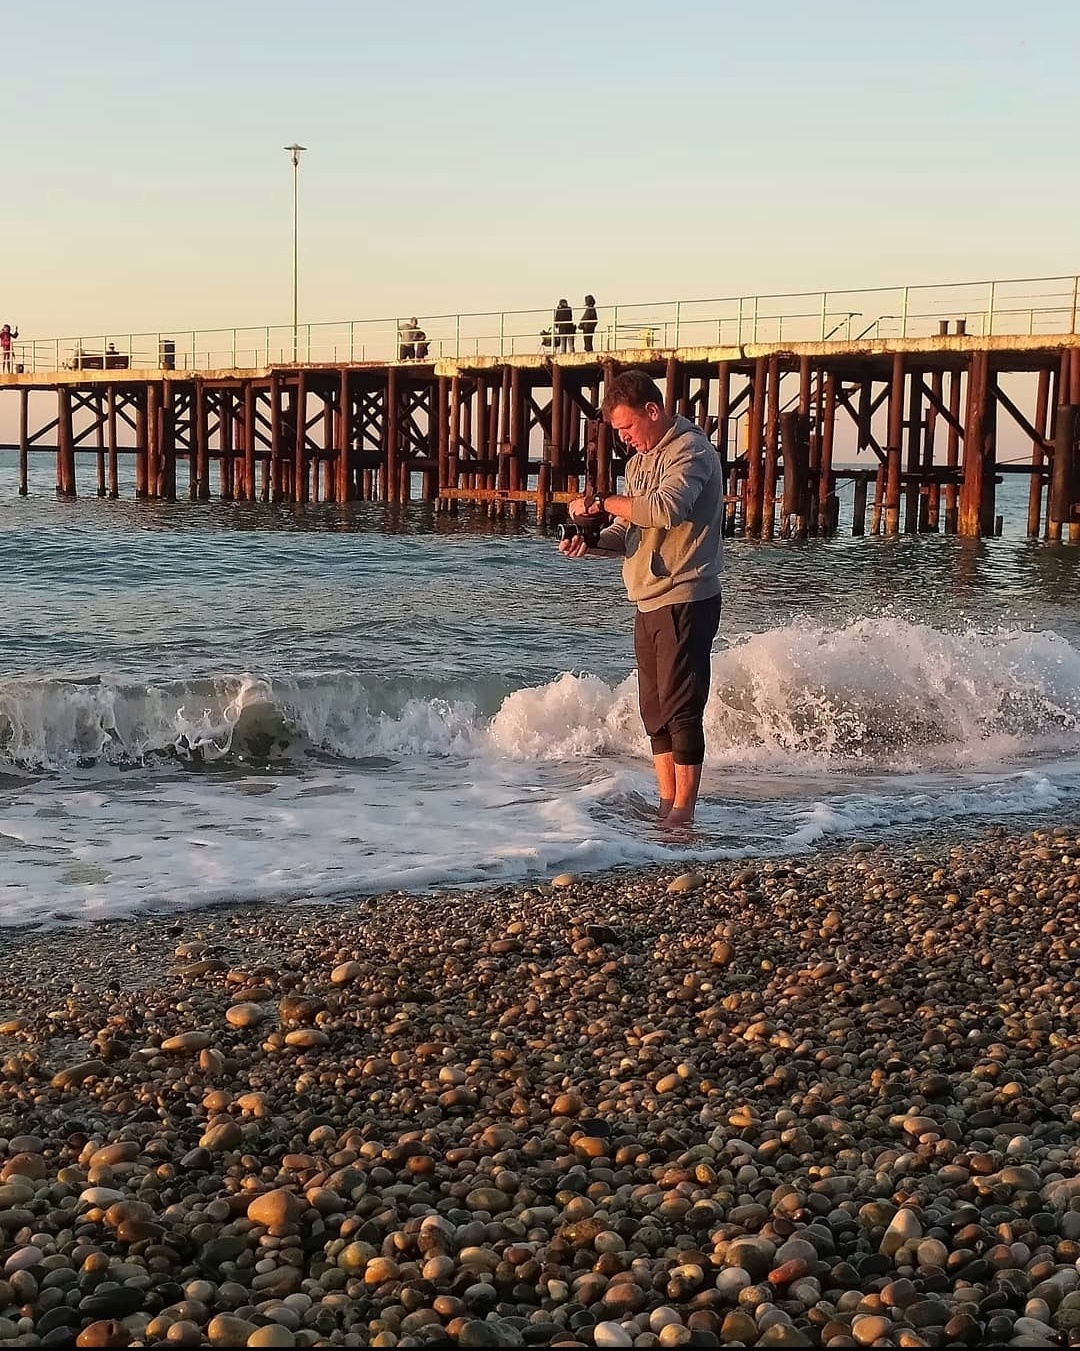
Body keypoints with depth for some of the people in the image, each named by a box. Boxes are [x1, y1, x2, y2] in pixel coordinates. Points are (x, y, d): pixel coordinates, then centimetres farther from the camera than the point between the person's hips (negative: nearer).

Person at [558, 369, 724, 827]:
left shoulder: (690, 450, -11)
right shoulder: (640, 460, 17)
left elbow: (668, 509, -29)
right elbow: (628, 532, 15)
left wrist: (602, 502, -19)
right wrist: (590, 543, -6)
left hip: (686, 600, -9)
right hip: (649, 602, 9)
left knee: (681, 708, -7)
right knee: (654, 709, 11)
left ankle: (683, 814, -3)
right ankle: (665, 806, 18)